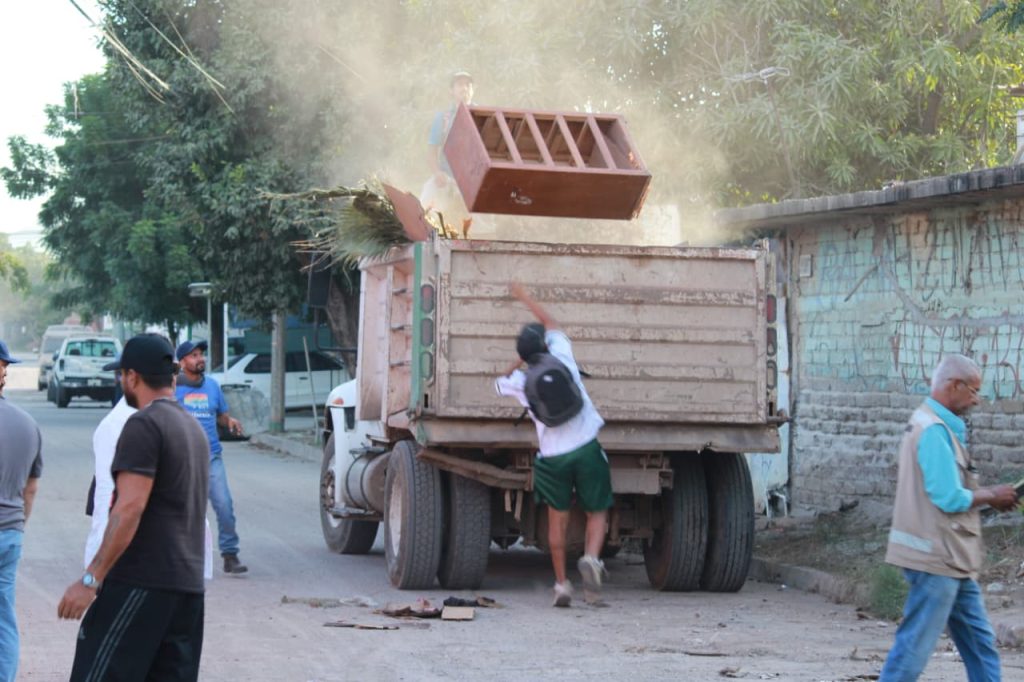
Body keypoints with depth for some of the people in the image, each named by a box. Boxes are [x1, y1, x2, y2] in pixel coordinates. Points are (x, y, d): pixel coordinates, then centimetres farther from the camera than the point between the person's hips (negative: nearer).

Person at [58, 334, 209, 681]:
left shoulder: (144, 425, -11)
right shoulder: (193, 427, 18)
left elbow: (130, 508, -19)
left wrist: (91, 579, -20)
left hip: (142, 581, -9)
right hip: (189, 583, 9)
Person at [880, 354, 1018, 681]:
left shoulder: (941, 427, 15)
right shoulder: (934, 430, -19)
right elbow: (950, 498, -23)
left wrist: (988, 494, 6)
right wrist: (991, 496, -7)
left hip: (951, 559, 11)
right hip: (936, 557, -11)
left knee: (979, 642, 14)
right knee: (915, 644, -5)